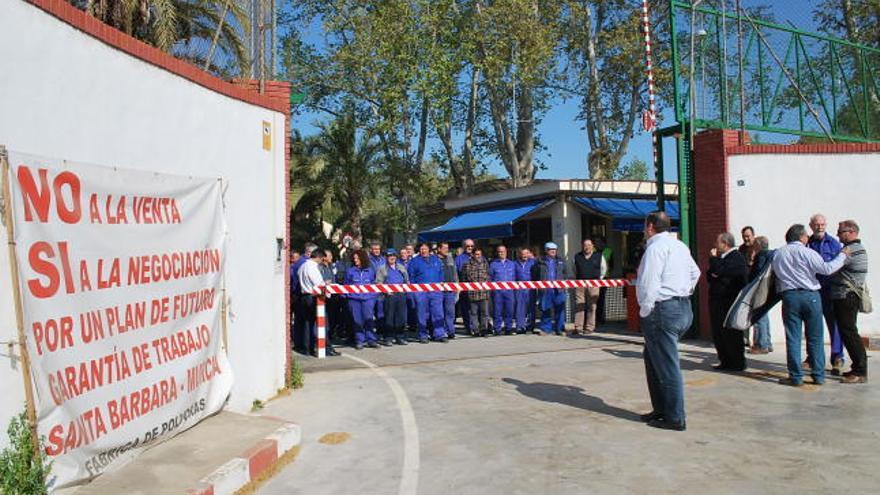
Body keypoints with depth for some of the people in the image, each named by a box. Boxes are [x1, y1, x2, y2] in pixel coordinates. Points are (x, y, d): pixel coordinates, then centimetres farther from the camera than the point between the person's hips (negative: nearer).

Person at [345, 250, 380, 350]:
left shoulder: (370, 271, 9)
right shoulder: (350, 271, 7)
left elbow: (374, 284, 14)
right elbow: (346, 285, 11)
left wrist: (374, 295, 3)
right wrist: (346, 296, 1)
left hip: (368, 298, 0)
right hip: (354, 299, 0)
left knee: (369, 319, -4)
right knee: (357, 320, 1)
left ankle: (371, 340, 3)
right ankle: (359, 341, 9)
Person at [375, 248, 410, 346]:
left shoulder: (401, 267, 19)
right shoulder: (382, 268, 5)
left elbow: (407, 280, 22)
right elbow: (379, 282, -2)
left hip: (401, 294, 4)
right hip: (389, 295, -4)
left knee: (401, 317, 4)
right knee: (389, 317, -4)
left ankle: (400, 337, 13)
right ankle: (387, 338, 3)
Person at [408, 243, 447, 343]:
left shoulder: (436, 259, 16)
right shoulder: (414, 261, 8)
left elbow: (441, 274, 17)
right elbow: (411, 277, 7)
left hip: (435, 291, 2)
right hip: (421, 291, -2)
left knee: (438, 313, -2)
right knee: (422, 314, 1)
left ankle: (440, 334, 1)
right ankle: (423, 336, 8)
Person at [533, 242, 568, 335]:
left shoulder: (561, 261, 13)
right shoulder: (540, 262, 7)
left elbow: (565, 273, 19)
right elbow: (534, 275, 12)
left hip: (558, 290, 2)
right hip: (545, 290, -1)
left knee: (560, 310, 0)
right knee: (545, 310, 1)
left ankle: (559, 329, 8)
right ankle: (545, 328, 10)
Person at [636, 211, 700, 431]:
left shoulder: (656, 247, -13)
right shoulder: (679, 245, 17)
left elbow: (649, 284, -20)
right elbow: (695, 273, 29)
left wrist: (645, 313, -11)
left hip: (663, 310, -10)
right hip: (683, 307, 10)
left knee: (667, 365, -3)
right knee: (652, 357, 19)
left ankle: (675, 419, 4)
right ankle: (661, 409, 25)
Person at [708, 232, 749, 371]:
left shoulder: (736, 258, -12)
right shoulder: (723, 258, 19)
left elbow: (718, 270, -23)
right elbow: (710, 275, 16)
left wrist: (713, 258, -7)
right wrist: (712, 275, -6)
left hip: (729, 302, -9)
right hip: (717, 301, 9)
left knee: (731, 334, -2)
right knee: (718, 334, 11)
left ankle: (738, 363, 8)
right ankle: (725, 361, 20)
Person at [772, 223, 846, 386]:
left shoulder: (777, 254, 7)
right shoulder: (807, 252, -6)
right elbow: (827, 269, -12)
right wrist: (842, 256, 0)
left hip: (789, 296, 2)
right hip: (810, 296, -2)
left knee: (793, 338, 4)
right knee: (815, 338, 8)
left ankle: (796, 377, 4)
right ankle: (818, 375, 13)